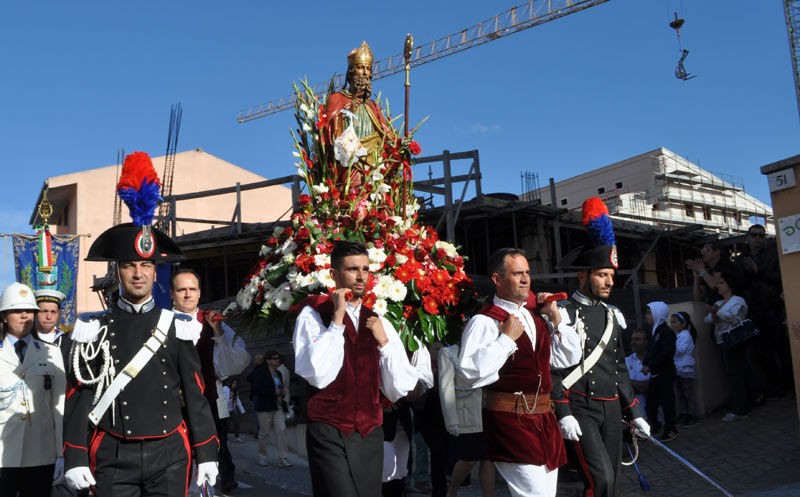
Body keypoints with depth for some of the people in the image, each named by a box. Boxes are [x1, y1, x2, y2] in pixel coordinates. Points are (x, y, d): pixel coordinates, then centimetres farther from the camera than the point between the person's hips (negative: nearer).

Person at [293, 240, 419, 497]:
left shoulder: (378, 320, 9)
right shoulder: (314, 314, -4)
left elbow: (398, 390, 5)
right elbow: (318, 376, -19)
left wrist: (383, 341, -7)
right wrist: (337, 319, -16)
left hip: (370, 435, 4)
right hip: (329, 435, -4)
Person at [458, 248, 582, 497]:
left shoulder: (535, 316, 14)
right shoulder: (484, 321, -10)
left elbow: (570, 358, 18)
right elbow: (473, 373, -24)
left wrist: (555, 317, 7)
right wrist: (507, 338, -19)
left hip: (544, 419, 8)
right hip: (509, 420, -8)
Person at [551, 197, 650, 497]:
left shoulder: (612, 316, 14)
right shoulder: (564, 314, -8)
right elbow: (552, 368, -11)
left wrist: (633, 412, 16)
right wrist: (563, 415, -17)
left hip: (611, 410, 7)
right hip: (580, 409, -7)